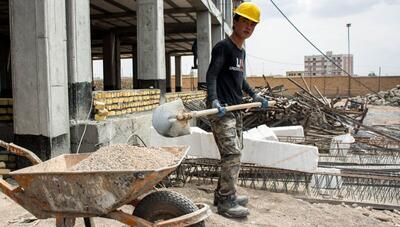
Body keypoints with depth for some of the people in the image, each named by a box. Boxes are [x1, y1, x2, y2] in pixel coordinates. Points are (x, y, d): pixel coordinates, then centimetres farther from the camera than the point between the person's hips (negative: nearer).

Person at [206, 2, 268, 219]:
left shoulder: (241, 51, 19)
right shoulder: (223, 47, -8)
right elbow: (211, 75, -17)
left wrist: (255, 96, 29)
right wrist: (214, 101, -30)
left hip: (236, 110, 9)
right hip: (221, 111, -9)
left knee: (234, 154, 13)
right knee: (232, 154, -11)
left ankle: (222, 193, 25)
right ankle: (226, 202, -1)